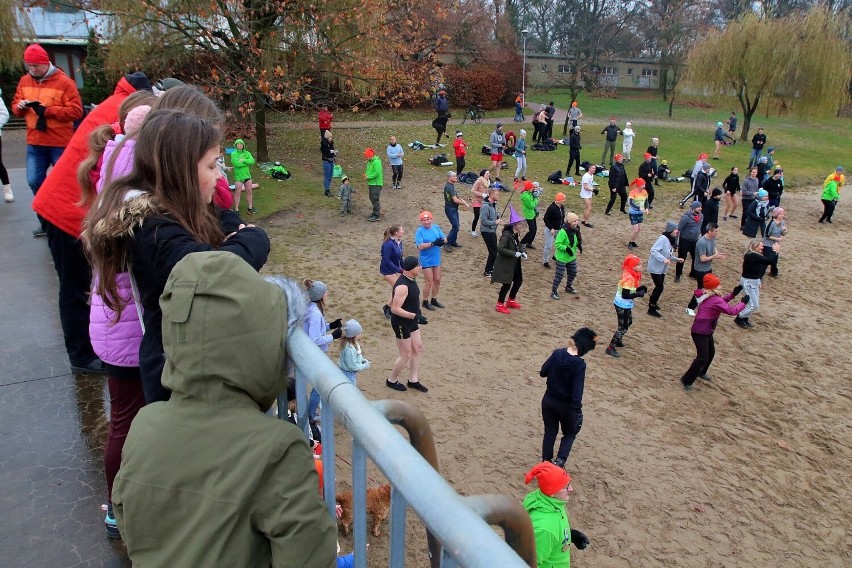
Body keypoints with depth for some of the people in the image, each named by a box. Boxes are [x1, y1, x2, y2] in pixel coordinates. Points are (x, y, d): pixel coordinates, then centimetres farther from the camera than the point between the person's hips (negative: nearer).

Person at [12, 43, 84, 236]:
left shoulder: (64, 82, -9)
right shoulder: (24, 81, 9)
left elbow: (76, 111, -15)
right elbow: (15, 106, 15)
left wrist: (47, 110, -20)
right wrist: (20, 106, -9)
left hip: (60, 143, -5)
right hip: (34, 143, 5)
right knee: (35, 181, 5)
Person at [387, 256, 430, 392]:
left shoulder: (411, 279, 1)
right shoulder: (402, 286, -29)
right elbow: (395, 309, -29)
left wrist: (416, 316, 21)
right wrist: (415, 316, -30)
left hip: (411, 321, 10)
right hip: (401, 323, -10)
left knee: (418, 349, 16)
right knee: (406, 355, 3)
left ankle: (413, 380, 29)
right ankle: (391, 381, 23)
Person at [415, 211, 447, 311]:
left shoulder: (436, 227, 1)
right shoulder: (419, 231, -15)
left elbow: (445, 239, 4)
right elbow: (420, 246, -24)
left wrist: (442, 241, -19)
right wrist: (433, 243, -30)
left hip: (436, 259, 6)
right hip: (426, 261, -6)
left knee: (437, 280, 16)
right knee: (429, 282, 1)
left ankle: (434, 300, 33)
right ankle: (425, 302, 20)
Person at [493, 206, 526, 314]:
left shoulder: (516, 234, 3)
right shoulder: (507, 234, -23)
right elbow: (500, 248, -30)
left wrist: (523, 252, 0)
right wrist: (514, 254, -28)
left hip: (515, 264, 9)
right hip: (506, 264, -9)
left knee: (518, 281, 16)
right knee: (507, 284, -2)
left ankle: (511, 301, 36)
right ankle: (500, 305, 16)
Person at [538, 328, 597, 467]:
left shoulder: (557, 353, -13)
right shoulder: (579, 364, -24)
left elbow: (542, 373, 0)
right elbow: (577, 392, -23)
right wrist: (578, 412, -16)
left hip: (548, 401, 4)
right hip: (566, 406, -4)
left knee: (550, 432, 22)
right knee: (570, 433, 21)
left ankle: (546, 462, 30)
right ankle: (559, 461, 5)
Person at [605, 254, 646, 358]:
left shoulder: (631, 275, 2)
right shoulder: (628, 278, -28)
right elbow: (625, 295, -28)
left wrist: (640, 288, -2)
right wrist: (638, 294, -23)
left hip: (626, 305, 10)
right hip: (623, 305, -10)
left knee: (628, 322, 27)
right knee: (623, 327, -2)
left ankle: (618, 340, 44)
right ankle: (610, 348, 4)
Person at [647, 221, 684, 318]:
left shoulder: (671, 240, 5)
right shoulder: (663, 239, -23)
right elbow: (653, 250, -29)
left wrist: (677, 259, 4)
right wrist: (663, 259, -35)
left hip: (662, 268, 9)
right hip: (655, 267, -9)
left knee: (659, 286, 17)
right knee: (660, 287, -5)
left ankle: (652, 303, 37)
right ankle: (651, 309, 4)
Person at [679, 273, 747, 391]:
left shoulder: (709, 296, 7)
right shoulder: (715, 300, -22)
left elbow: (721, 302, 23)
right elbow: (731, 310, -25)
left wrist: (732, 294, 11)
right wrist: (743, 303, -12)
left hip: (706, 331, 10)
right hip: (700, 332, -10)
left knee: (711, 353, 25)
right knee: (702, 358, -11)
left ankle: (701, 373, 44)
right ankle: (686, 380, -3)